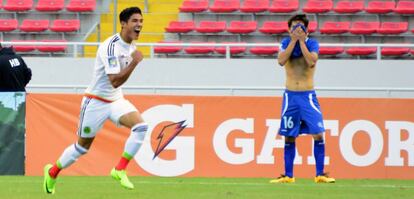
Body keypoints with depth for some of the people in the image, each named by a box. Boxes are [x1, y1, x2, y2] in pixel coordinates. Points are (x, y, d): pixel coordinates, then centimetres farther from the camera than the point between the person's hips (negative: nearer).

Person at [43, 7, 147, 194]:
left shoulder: (130, 46, 1)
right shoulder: (111, 46, -25)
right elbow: (114, 81, -32)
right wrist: (135, 62, -36)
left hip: (116, 100, 7)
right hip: (96, 101, -7)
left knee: (141, 126, -20)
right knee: (82, 146, 8)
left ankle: (120, 170, -12)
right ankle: (52, 171, 33)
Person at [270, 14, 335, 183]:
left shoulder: (312, 43, 0)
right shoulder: (286, 43, 5)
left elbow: (311, 61, -19)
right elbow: (281, 60, -14)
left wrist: (302, 40, -16)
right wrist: (294, 40, -15)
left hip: (308, 95, -2)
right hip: (290, 96, 2)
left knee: (318, 134, -11)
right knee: (289, 137, 4)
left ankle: (320, 174, -6)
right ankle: (288, 176, 11)